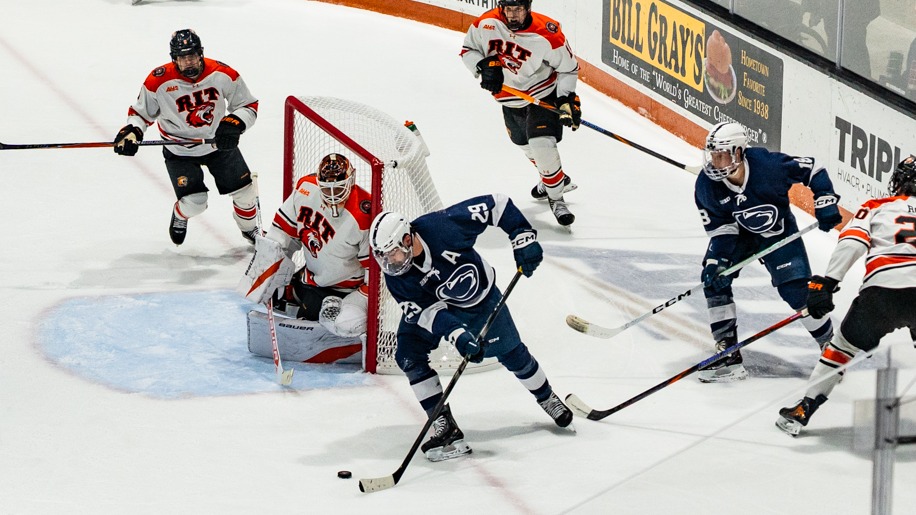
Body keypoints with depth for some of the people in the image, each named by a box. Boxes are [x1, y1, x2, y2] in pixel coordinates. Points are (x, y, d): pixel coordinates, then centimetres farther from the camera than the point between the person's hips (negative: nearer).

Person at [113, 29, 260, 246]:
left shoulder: (222, 74, -18)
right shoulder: (159, 81, -22)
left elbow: (248, 106, -7)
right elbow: (141, 112, -6)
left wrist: (234, 123, -26)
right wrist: (132, 130, -25)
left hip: (219, 142, 2)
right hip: (180, 152, -2)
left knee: (245, 192, 6)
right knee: (194, 202, -13)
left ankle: (249, 228, 39)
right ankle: (179, 216, 27)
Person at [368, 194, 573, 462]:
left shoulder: (442, 225, -39)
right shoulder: (396, 277, -29)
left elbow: (496, 205, -29)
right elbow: (426, 311, -27)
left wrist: (524, 238, -32)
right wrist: (457, 335, -42)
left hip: (480, 297, -1)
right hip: (434, 304, 1)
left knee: (511, 353, 9)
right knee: (409, 356, -17)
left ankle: (547, 398, 39)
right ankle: (445, 427, -10)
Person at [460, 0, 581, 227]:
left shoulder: (547, 34, -29)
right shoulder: (487, 24, -20)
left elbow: (568, 68, -15)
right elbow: (468, 50, -4)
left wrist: (567, 100, -23)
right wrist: (485, 66, -23)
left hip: (543, 94, -6)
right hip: (510, 99, 6)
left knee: (542, 144, -22)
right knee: (524, 143, 23)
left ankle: (556, 196, -3)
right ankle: (557, 179, 49)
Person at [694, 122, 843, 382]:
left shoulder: (768, 164, -32)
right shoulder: (707, 185, -23)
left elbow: (813, 170, -17)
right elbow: (719, 227, -14)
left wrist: (825, 203, -22)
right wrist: (716, 259, -26)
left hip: (779, 232, -3)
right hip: (739, 231, 3)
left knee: (797, 290, -11)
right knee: (714, 279, -14)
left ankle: (831, 343, 13)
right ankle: (728, 354, -6)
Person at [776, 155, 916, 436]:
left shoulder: (876, 208, 21)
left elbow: (852, 242, 4)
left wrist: (825, 284, -2)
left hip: (882, 290, -1)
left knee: (844, 345, 17)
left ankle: (805, 409, 15)